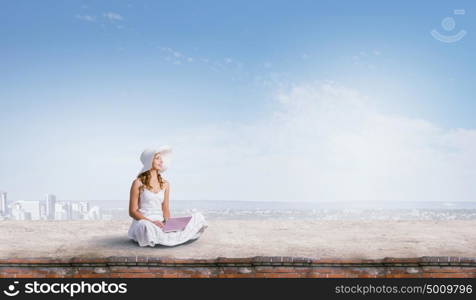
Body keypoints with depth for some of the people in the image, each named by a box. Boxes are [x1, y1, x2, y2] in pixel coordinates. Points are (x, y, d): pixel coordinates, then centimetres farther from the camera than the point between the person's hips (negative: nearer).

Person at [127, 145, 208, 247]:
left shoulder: (165, 184, 11)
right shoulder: (138, 183, -3)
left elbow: (165, 209, 13)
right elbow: (132, 212, -5)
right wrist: (151, 222, -19)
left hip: (160, 224, 5)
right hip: (143, 222, -5)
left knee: (198, 217, -9)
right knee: (147, 227, -44)